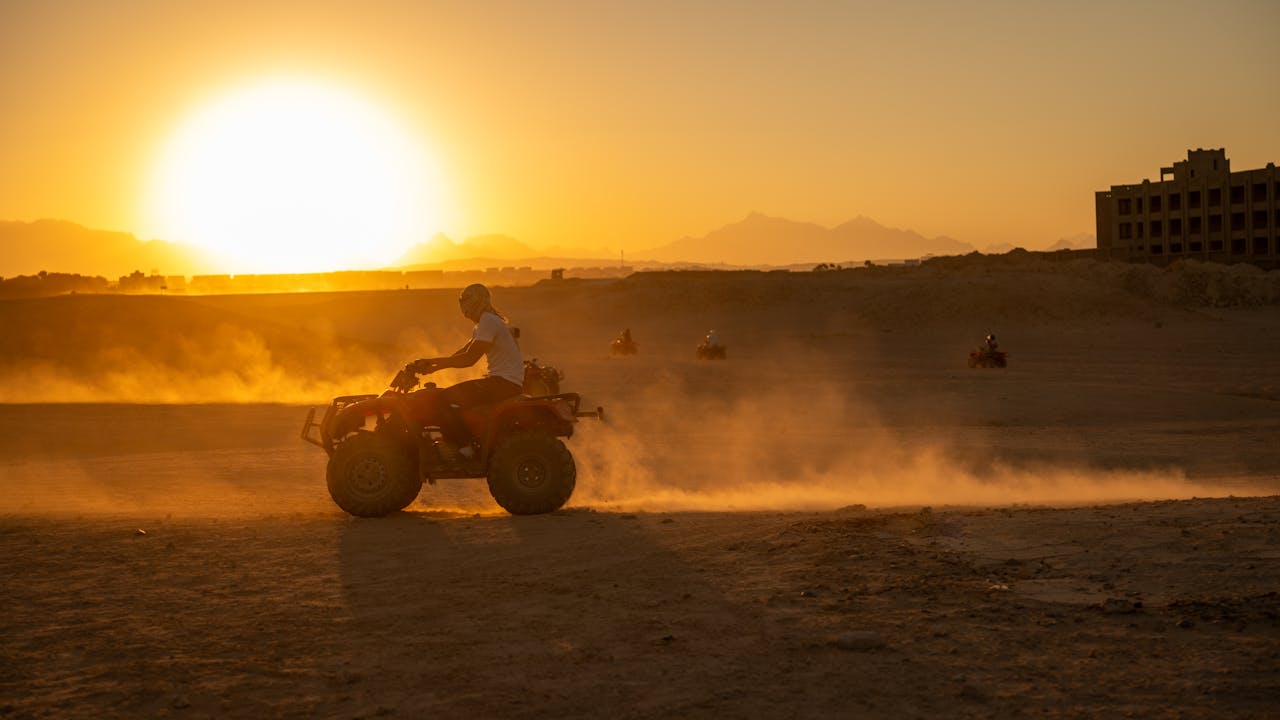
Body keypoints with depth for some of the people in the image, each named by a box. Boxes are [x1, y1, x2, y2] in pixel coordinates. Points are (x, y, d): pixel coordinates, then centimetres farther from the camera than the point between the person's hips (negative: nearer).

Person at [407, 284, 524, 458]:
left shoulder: (488, 321, -13)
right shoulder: (486, 321, 19)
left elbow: (469, 358, -20)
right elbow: (462, 353, 19)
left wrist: (432, 361, -13)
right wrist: (432, 366, 7)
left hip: (505, 384, -11)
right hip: (500, 382, 11)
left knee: (438, 398, -19)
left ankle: (464, 449, -16)